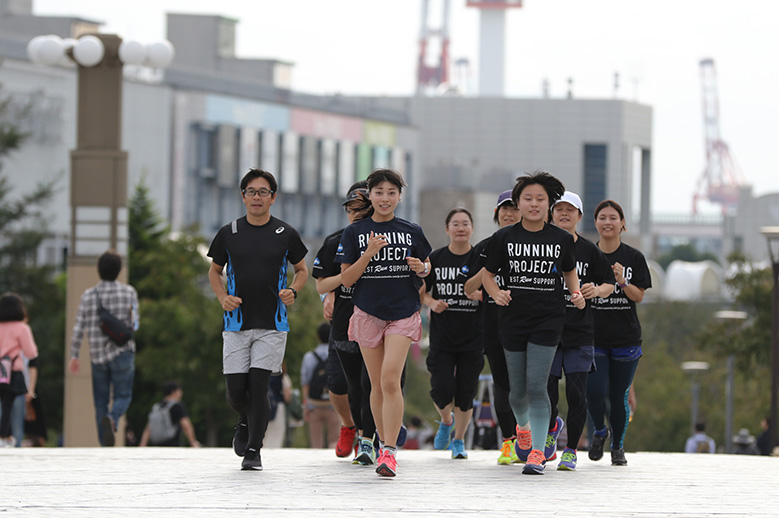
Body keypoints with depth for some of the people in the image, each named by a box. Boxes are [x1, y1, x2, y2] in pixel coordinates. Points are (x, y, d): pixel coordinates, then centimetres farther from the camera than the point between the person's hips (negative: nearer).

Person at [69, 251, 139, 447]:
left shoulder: (88, 295, -1)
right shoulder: (129, 292, -5)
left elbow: (78, 328, -1)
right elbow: (135, 323, 1)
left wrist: (74, 356, 6)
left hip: (97, 356, 2)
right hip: (122, 353, -2)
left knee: (101, 402, 11)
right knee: (123, 397, 2)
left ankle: (105, 447, 8)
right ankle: (112, 419, -31)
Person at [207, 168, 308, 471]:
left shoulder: (285, 235, 2)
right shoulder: (228, 234, 4)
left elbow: (301, 269, 15)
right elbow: (215, 270, 16)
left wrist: (293, 291, -5)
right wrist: (223, 297, -3)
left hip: (272, 324, -1)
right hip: (236, 324, 1)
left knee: (258, 386, -10)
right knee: (236, 392, -1)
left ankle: (253, 450, 0)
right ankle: (246, 423, 32)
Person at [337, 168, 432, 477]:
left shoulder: (412, 232, 5)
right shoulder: (355, 232, 3)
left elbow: (427, 267, 18)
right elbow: (346, 279, -1)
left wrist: (421, 267, -6)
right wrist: (369, 254, -16)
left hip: (403, 313, -1)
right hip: (368, 313, 1)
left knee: (390, 380, -16)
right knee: (377, 385, 7)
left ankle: (389, 452, -19)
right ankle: (384, 442, 24)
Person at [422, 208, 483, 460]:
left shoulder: (480, 259, 0)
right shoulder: (436, 258, 3)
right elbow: (422, 290, 11)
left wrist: (480, 295, -16)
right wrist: (431, 302, -9)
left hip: (473, 337, 0)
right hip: (442, 337, 0)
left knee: (465, 392, 0)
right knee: (442, 390, -9)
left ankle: (458, 440, 20)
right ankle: (446, 421, 25)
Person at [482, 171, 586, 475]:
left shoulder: (562, 239, 2)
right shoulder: (504, 238, 0)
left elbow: (569, 271, 19)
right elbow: (488, 274, 9)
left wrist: (576, 293, 2)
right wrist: (496, 292, -10)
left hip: (548, 321, -1)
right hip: (513, 321, 1)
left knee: (536, 386, -14)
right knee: (518, 390, 9)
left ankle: (537, 453, -12)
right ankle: (523, 428, 43)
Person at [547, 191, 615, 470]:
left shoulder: (590, 251, 4)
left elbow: (609, 283, 12)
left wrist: (597, 290, -9)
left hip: (580, 334, 0)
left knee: (576, 394, -6)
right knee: (547, 393, -1)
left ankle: (571, 450, 6)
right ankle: (552, 427, 32)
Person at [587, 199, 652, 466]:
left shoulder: (634, 257, 2)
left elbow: (639, 296, -1)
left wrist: (622, 282, -18)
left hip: (626, 339, 0)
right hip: (593, 337, 0)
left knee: (619, 396, 2)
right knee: (595, 392, -12)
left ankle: (618, 445, 21)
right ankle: (599, 432, 18)